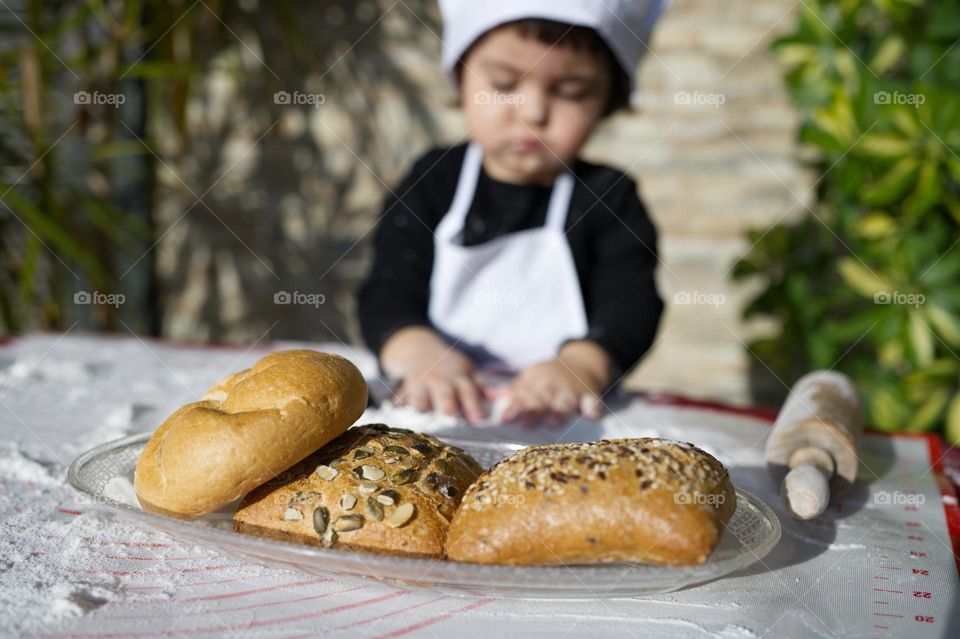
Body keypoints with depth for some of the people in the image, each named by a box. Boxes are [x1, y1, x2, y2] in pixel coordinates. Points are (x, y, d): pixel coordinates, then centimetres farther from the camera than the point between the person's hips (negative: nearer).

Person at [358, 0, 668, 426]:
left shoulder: (608, 197, 6)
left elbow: (631, 304, -7)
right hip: (439, 409, -2)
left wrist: (583, 365, -30)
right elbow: (389, 292, 0)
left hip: (565, 419, 2)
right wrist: (418, 352, -24)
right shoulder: (433, 183, 9)